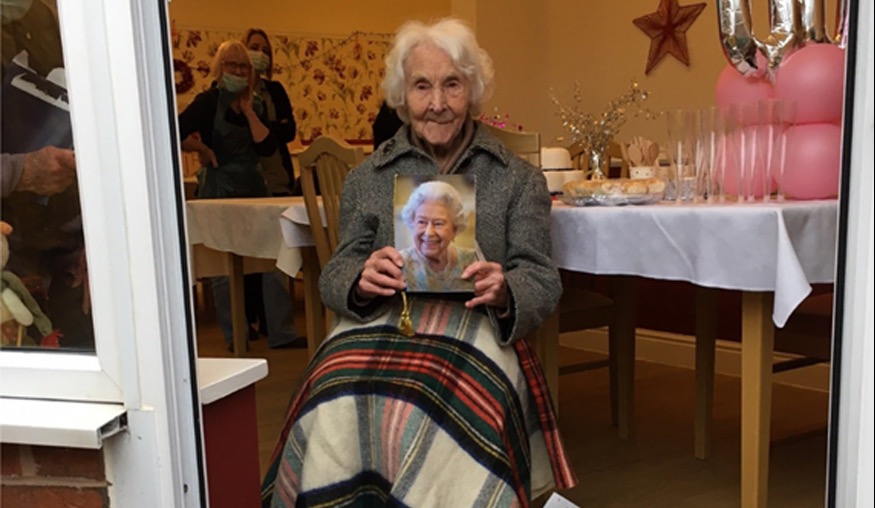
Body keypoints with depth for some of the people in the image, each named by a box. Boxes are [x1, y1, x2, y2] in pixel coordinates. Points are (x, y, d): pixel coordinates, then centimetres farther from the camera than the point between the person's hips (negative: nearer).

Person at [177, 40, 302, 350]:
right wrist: (204, 150, -10)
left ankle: (282, 333, 6)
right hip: (219, 190, -4)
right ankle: (234, 336, 15)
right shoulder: (209, 101, -5)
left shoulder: (256, 104, 8)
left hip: (254, 188, 4)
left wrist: (248, 110, -8)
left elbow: (267, 147, -6)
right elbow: (177, 134, -17)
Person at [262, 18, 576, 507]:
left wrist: (503, 292, -19)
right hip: (378, 326, 1)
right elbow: (334, 277, 9)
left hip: (475, 333, -1)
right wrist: (361, 280, -15)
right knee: (340, 406, -31)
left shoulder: (519, 179, 9)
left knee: (452, 410, -34)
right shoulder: (368, 178, 12)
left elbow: (543, 283, 4)